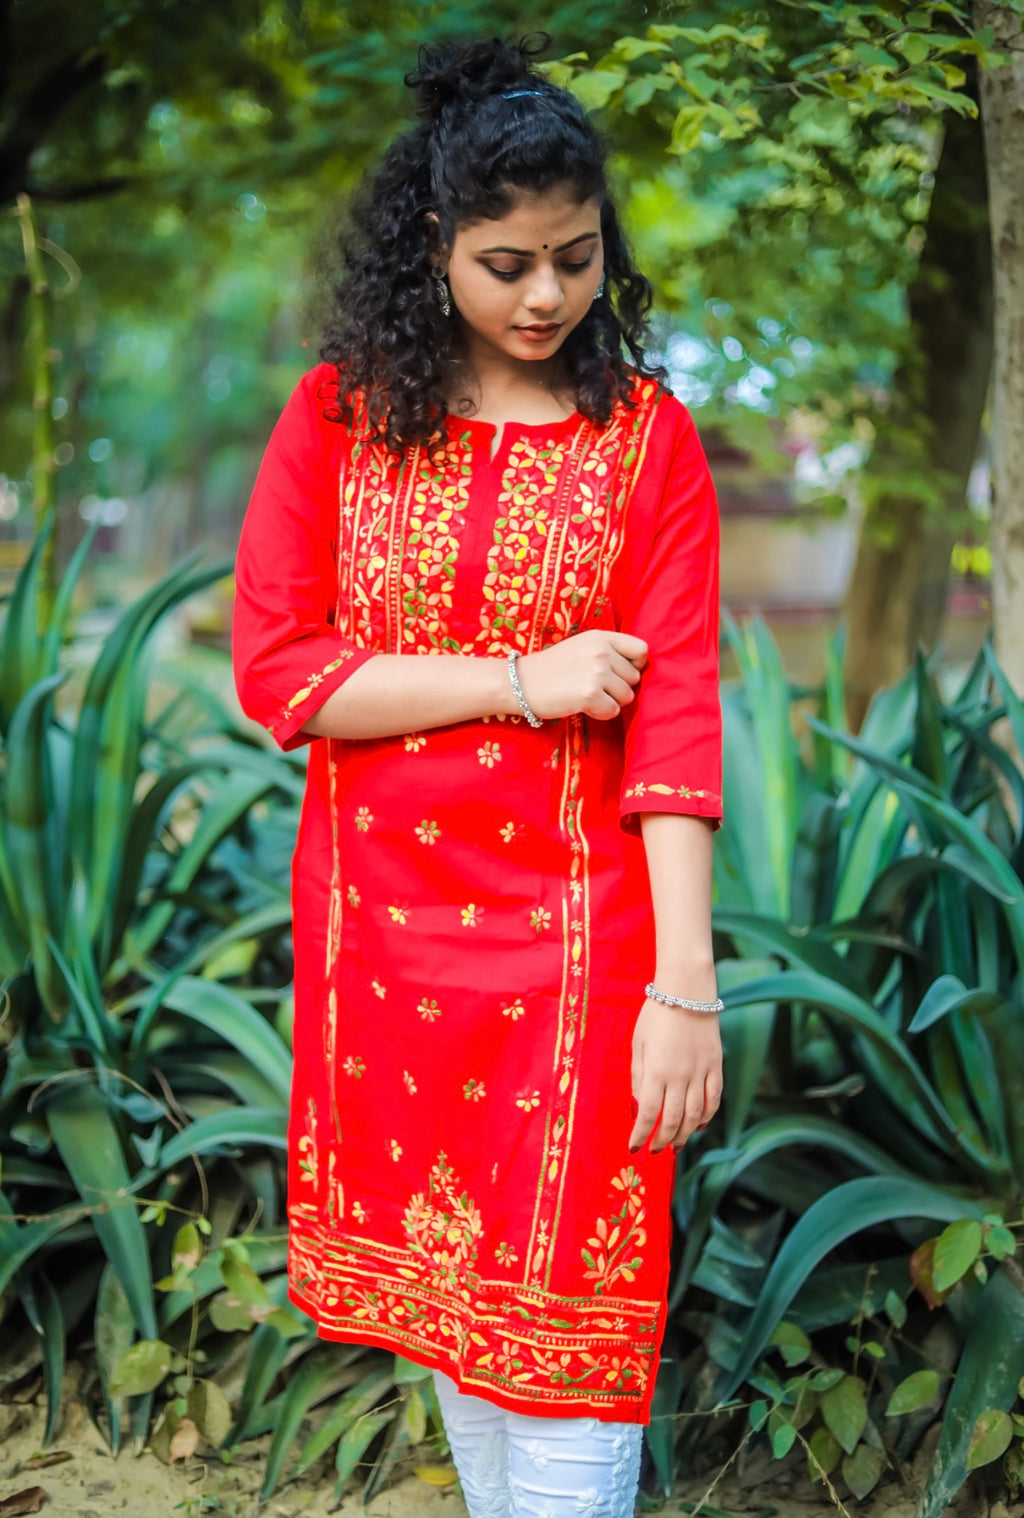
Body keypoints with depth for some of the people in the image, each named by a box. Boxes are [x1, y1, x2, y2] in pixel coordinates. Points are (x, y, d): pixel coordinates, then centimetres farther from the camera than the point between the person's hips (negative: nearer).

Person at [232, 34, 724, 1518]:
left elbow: (676, 716, -10)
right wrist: (521, 681, -14)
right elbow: (274, 669, -6)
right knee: (443, 1281, 17)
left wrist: (685, 984, -17)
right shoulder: (338, 415, 1)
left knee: (570, 1310, -1)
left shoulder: (648, 435, -3)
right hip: (384, 924, 2)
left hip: (574, 931, -2)